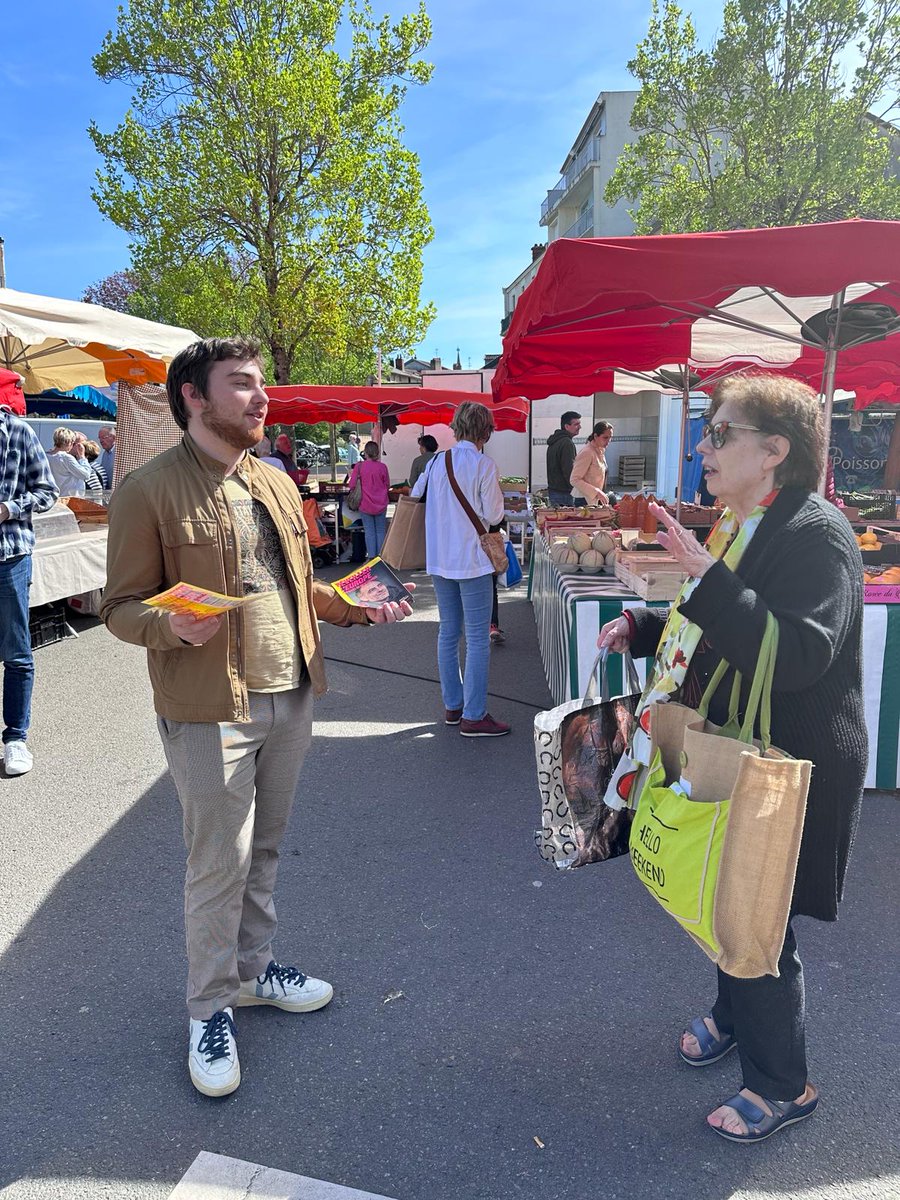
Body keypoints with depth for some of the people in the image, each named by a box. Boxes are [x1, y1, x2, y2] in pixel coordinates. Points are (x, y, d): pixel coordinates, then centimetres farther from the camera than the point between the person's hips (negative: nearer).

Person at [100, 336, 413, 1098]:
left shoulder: (277, 484, 10)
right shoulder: (150, 491, -11)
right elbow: (122, 607, -9)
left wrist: (358, 608, 4)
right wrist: (175, 626, -29)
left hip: (291, 698, 7)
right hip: (210, 710, -6)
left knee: (265, 848, 19)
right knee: (220, 863, 4)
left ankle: (254, 968, 40)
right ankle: (211, 1008, 26)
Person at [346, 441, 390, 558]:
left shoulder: (359, 466, -9)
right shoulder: (382, 467, -6)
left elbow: (351, 485, -7)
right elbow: (387, 486, 3)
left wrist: (350, 476, 13)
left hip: (366, 504, -1)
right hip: (381, 505, 1)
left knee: (369, 531, 7)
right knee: (381, 531, 10)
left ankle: (371, 556, 7)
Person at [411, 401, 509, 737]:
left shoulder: (436, 462, 5)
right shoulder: (485, 465, -12)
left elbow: (414, 498, 11)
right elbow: (493, 516, -11)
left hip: (439, 559, 7)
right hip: (472, 561, -7)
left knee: (448, 633, 15)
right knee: (478, 639, -1)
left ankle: (452, 705, 25)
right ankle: (473, 716, 1)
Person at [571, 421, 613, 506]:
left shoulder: (601, 451, 13)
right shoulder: (587, 452, -15)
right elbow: (575, 480, -20)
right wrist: (597, 492, -24)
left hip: (595, 501, 8)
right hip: (585, 501, -8)